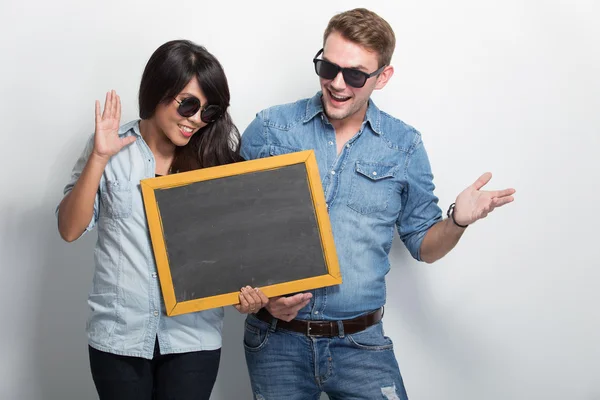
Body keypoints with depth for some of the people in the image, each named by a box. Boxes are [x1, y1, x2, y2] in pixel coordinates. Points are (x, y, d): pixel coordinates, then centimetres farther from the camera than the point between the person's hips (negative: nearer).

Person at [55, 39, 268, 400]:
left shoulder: (214, 156, 1)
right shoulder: (112, 148, -1)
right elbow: (70, 229, -4)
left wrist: (246, 288, -15)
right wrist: (99, 158, -14)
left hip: (194, 337, 1)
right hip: (119, 335, 0)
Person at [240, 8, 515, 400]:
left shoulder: (404, 146, 3)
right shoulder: (270, 128, 0)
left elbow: (424, 246, 8)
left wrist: (457, 221, -12)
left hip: (360, 342, 1)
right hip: (277, 338, 0)